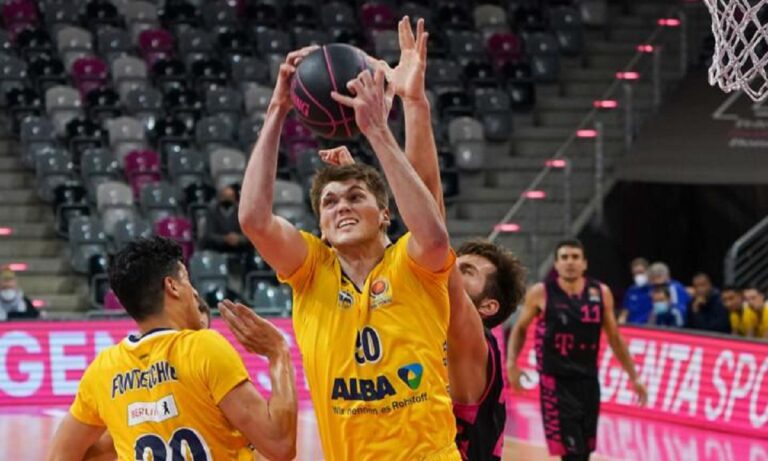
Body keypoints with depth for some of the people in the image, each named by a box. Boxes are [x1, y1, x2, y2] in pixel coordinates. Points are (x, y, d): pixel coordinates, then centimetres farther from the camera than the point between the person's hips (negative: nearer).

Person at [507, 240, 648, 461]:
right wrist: (512, 363, -6)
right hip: (556, 382, -4)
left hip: (588, 380, 4)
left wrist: (634, 377, 12)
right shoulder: (541, 293, -7)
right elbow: (520, 329, 8)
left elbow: (614, 338, 12)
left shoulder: (601, 294, 1)